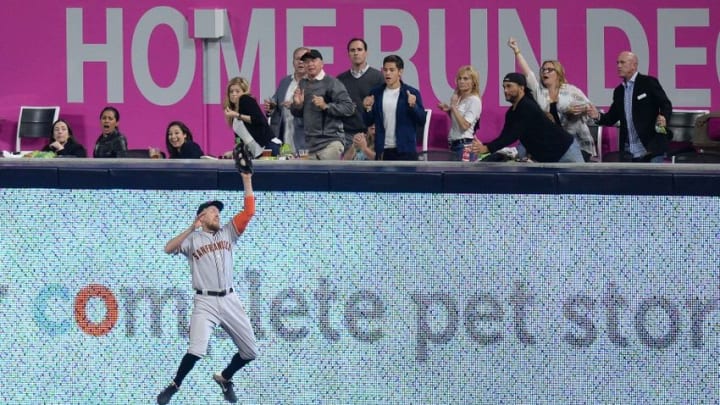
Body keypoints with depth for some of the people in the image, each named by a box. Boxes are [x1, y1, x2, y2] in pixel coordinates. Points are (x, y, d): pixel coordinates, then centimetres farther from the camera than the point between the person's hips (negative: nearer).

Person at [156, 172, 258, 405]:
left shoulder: (228, 233, 14)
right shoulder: (192, 239, 3)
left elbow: (249, 211, 5)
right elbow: (169, 249, -15)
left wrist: (246, 180, -1)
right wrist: (192, 228, -20)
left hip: (230, 301, 5)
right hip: (205, 303, -5)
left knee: (250, 352, 8)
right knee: (197, 349, -22)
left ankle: (224, 378, 32)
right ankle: (174, 386, -1)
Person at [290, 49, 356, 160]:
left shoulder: (332, 83, -5)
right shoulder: (302, 84, 13)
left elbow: (349, 107, -12)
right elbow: (297, 113, 20)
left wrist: (326, 106, -22)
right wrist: (297, 104, -2)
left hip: (330, 142, -6)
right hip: (309, 144, 6)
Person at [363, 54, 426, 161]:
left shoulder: (411, 93, -3)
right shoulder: (376, 93, 7)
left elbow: (422, 121, -5)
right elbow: (369, 122, 11)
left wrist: (413, 106, -21)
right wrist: (368, 109, -8)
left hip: (405, 151, -3)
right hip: (383, 151, 4)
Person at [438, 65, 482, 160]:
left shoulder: (474, 100, -9)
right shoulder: (459, 99, 14)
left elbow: (465, 125, -18)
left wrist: (453, 106, -14)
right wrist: (448, 110, 10)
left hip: (465, 146, -8)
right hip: (454, 144, 8)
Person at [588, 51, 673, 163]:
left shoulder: (649, 83, -3)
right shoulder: (619, 91, 15)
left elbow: (666, 104, -5)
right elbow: (612, 117, 15)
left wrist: (663, 117, -27)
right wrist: (598, 116, -6)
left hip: (651, 147, -6)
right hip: (630, 152, 6)